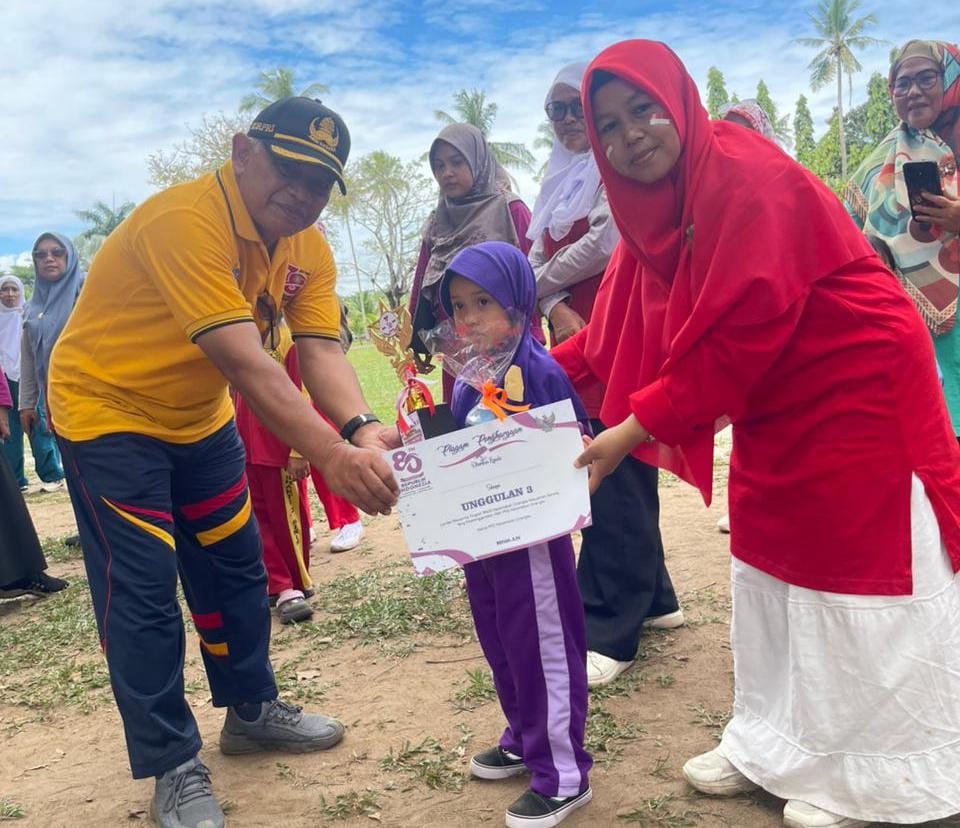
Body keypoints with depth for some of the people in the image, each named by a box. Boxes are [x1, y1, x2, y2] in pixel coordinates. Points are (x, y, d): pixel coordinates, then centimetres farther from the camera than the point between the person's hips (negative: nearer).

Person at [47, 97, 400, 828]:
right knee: (142, 590, -6)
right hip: (108, 411, -7)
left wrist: (361, 431, -39)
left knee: (236, 567, 13)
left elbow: (321, 350, -19)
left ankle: (251, 711, 32)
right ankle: (173, 766, 10)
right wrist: (330, 455, -47)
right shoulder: (185, 219, -31)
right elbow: (243, 362, -40)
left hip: (199, 418, 8)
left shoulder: (308, 248, -6)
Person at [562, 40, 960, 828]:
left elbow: (742, 332, -28)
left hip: (854, 392, -9)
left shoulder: (743, 174, -23)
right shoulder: (654, 202, 4)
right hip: (775, 411, 9)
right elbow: (619, 329, 5)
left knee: (851, 583, 2)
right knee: (769, 568, 15)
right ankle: (773, 743, 31)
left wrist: (634, 428, -26)